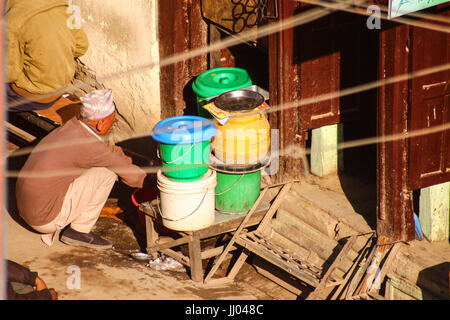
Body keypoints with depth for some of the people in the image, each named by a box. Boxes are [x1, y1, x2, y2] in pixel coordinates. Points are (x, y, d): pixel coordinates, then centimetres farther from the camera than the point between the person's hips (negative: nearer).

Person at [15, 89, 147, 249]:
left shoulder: (73, 125, 4)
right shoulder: (88, 144, -20)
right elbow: (132, 175, -10)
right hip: (47, 217, -8)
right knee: (106, 172, -10)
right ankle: (79, 231, 1)